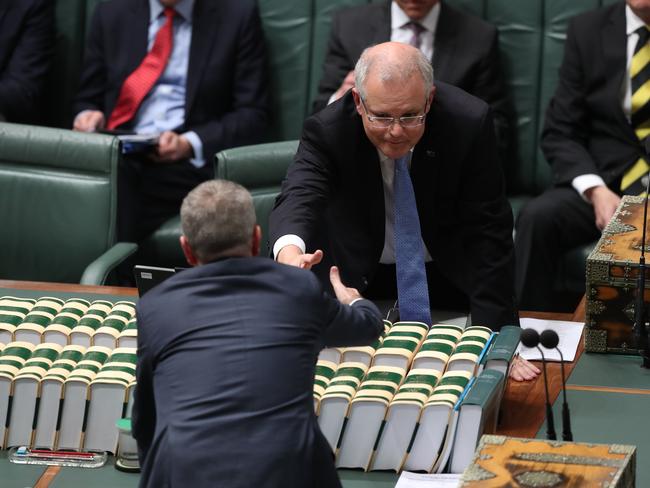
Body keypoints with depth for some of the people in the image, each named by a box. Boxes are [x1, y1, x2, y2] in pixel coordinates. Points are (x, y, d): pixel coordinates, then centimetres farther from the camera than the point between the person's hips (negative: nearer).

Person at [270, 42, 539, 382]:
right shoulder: (326, 130, -22)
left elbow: (488, 231, -18)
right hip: (359, 279, 0)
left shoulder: (469, 123, -22)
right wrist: (290, 252, -64)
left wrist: (495, 340, -23)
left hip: (449, 278, 0)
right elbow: (299, 195, -38)